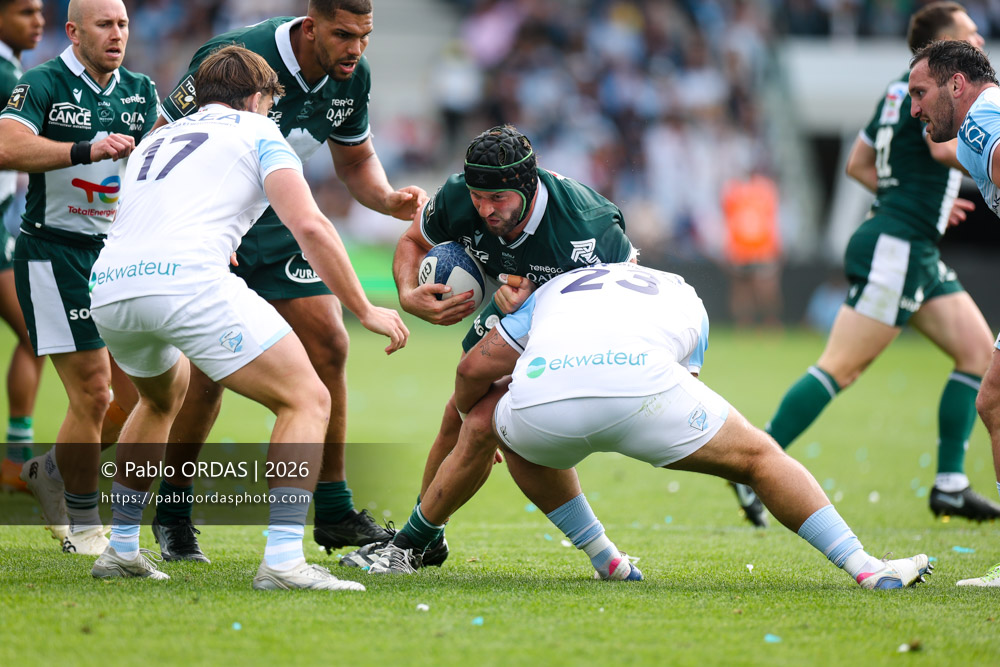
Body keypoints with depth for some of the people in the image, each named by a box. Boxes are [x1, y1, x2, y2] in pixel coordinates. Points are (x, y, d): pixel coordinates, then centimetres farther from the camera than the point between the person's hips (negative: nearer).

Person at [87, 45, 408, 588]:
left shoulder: (155, 141, 33)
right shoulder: (256, 132, 15)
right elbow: (309, 226, 1)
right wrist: (363, 310, 8)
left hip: (107, 292, 7)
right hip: (189, 280, -7)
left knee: (164, 394, 37)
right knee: (307, 400, 2)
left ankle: (121, 548, 35)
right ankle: (283, 559, -13)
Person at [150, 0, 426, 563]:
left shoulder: (352, 77, -7)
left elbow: (355, 160, 11)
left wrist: (389, 199, -10)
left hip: (279, 223, 6)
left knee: (329, 346, -4)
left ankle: (334, 512, 5)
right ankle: (174, 511, 6)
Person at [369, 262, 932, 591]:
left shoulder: (559, 287, 39)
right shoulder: (686, 299, 40)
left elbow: (475, 369, 32)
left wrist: (467, 412, 54)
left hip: (541, 393, 1)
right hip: (638, 382, -1)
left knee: (521, 439, 38)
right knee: (760, 458, 17)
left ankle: (606, 560, 37)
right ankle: (867, 569, 8)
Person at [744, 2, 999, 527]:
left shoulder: (902, 89, 18)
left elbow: (858, 164, 24)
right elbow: (944, 145, -28)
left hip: (918, 253, 11)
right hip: (894, 250, -11)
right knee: (841, 367, -11)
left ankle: (950, 485, 7)